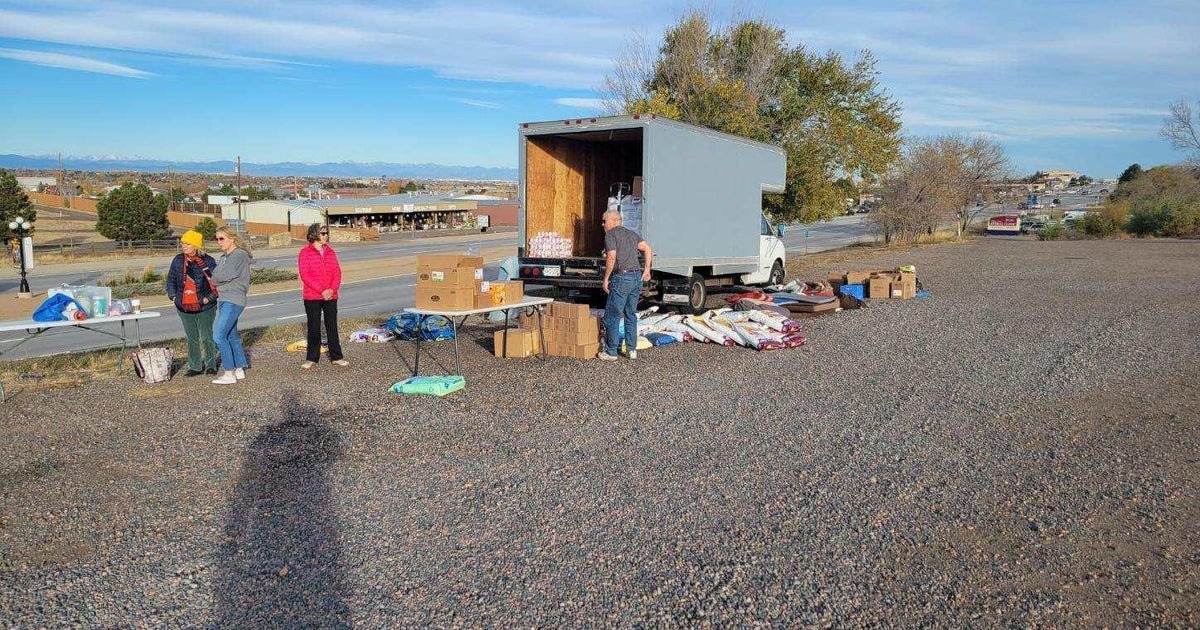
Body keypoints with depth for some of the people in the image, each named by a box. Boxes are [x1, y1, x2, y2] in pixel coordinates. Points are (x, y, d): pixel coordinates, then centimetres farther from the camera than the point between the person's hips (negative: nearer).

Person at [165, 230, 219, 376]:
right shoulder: (178, 260, 3)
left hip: (205, 307, -4)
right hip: (185, 307, 4)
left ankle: (210, 365, 17)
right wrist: (173, 296, 5)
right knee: (192, 338, 10)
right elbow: (171, 279, 15)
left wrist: (209, 298, -11)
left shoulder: (208, 261, -8)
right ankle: (195, 366, 19)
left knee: (206, 337, 2)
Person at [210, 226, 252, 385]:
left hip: (233, 301, -9)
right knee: (232, 337, 13)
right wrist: (215, 279, -7)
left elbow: (224, 276, -16)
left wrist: (212, 279, 1)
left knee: (219, 336, -12)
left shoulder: (239, 255, -12)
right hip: (224, 300, 9)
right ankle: (239, 370, 20)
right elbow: (216, 276, 13)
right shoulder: (224, 257, 17)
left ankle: (229, 374, -7)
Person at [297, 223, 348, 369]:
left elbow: (337, 272, 4)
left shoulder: (330, 252, 8)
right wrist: (322, 291, -16)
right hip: (312, 297, -3)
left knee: (332, 326, 7)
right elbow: (305, 275, -11)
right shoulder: (305, 252, -5)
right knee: (314, 328, 6)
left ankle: (336, 357, 13)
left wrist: (332, 289, -12)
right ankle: (312, 358, 17)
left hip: (330, 296, 3)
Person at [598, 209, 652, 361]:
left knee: (612, 316, -1)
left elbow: (611, 258, -15)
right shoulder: (631, 233, 19)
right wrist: (646, 269, 10)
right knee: (631, 315, 14)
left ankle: (611, 352, 2)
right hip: (637, 276, 8)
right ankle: (632, 350, 15)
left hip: (622, 277, -8)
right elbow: (647, 248, 11)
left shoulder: (610, 234, -4)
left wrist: (606, 279, -8)